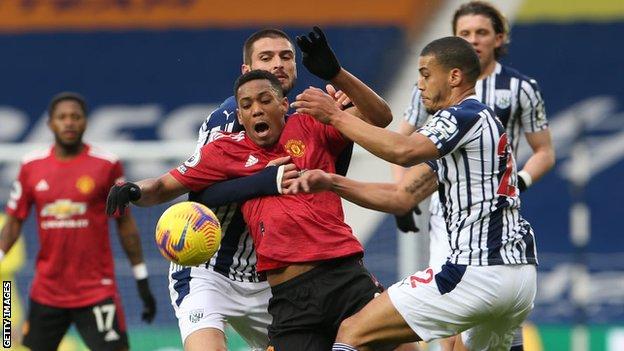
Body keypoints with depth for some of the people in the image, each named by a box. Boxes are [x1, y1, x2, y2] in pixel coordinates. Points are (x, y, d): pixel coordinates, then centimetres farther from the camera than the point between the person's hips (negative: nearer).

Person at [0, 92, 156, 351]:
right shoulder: (31, 166, 4)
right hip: (46, 289, 3)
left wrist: (142, 281, 1)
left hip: (96, 289, -3)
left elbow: (125, 223, 2)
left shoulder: (106, 165, -3)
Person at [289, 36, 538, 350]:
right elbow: (402, 197, 17)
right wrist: (332, 182, 7)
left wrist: (335, 116, -17)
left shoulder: (467, 115, -6)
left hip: (478, 272, -10)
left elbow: (403, 151, -25)